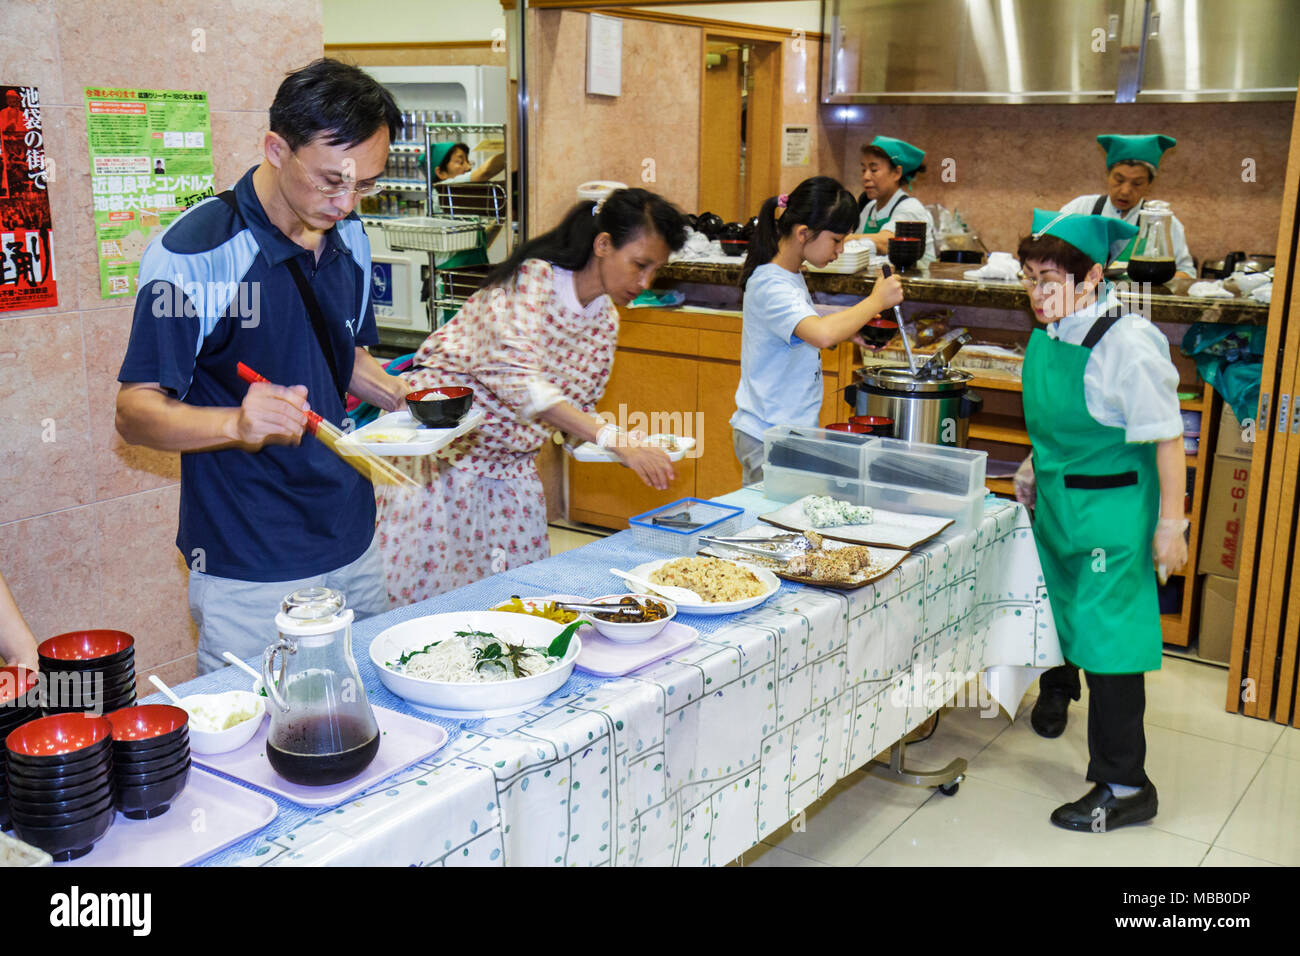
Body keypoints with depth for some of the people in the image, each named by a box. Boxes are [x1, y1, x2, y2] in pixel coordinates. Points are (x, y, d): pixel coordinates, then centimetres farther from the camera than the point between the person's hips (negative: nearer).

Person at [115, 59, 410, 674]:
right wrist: (238, 422, -34)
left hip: (355, 548, 7)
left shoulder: (351, 240, 5)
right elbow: (135, 412, -15)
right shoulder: (192, 254, -16)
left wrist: (396, 394, -1)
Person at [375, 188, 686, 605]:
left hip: (510, 460, 7)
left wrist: (626, 440, -9)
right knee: (433, 584, -4)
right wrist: (613, 438, -40)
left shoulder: (606, 319, 3)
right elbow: (519, 379, -34)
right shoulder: (533, 278, -20)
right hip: (442, 440, -7)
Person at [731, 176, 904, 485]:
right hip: (769, 438, -9)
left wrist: (849, 331, 9)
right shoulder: (771, 286, -21)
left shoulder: (789, 275, 11)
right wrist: (876, 301, -24)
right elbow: (823, 335, -38)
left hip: (789, 428, 9)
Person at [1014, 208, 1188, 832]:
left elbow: (1167, 438, -21)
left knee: (1107, 638, -3)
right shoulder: (1049, 335, 0)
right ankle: (1056, 689, 59)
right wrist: (1038, 465, 11)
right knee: (1053, 600, 27)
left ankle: (1124, 788, 9)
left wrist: (1170, 524, -20)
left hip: (1110, 508, -8)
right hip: (1054, 499, 8)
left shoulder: (1128, 344, -24)